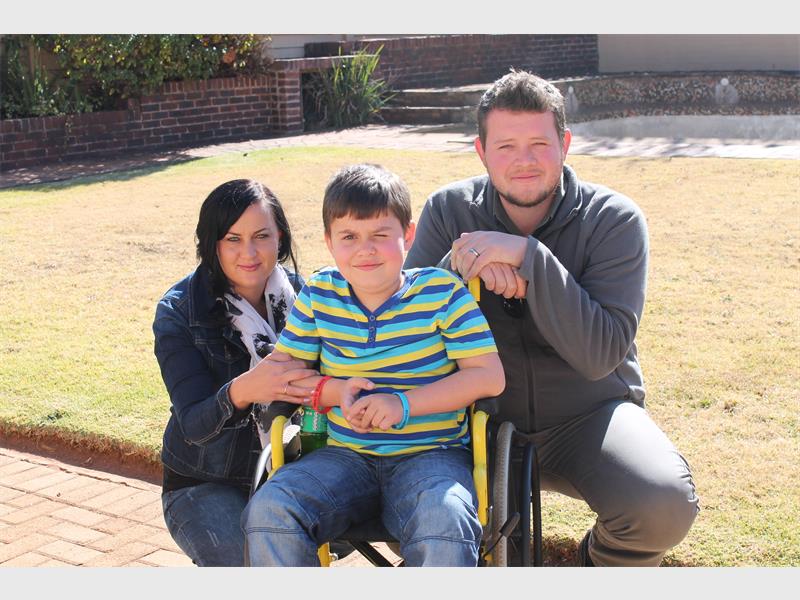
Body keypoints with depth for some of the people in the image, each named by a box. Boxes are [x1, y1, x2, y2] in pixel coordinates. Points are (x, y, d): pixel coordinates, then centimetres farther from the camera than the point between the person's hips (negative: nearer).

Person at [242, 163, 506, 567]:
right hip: (345, 455, 3)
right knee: (268, 510, -22)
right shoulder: (318, 295, 5)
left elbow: (489, 375, -10)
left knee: (445, 521, -36)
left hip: (430, 454, -3)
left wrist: (405, 404, -19)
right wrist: (334, 391, -13)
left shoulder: (442, 293, -4)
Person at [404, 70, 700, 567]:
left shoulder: (614, 219, -10)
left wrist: (526, 256, -30)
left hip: (586, 415, -1)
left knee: (665, 506, -28)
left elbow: (600, 354, -21)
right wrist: (462, 265, -26)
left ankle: (607, 560, 9)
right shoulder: (448, 210, -4)